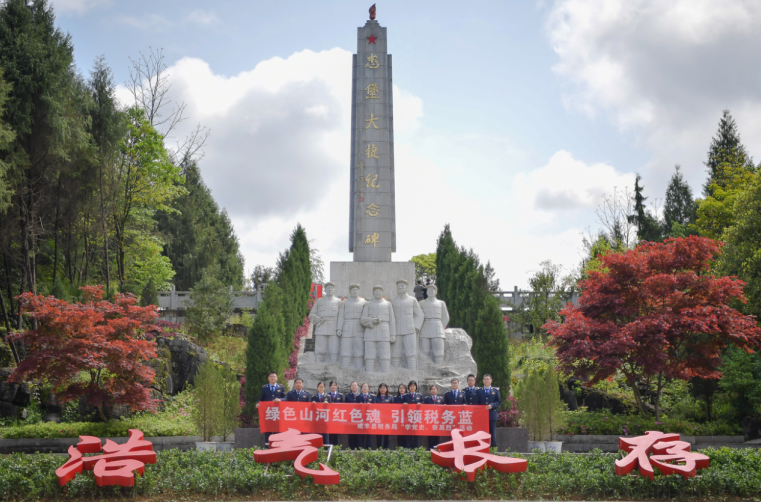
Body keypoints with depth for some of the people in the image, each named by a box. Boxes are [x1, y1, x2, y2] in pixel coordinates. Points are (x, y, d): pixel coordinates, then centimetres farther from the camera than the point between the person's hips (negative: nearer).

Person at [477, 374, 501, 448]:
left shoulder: (495, 390, 11)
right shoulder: (479, 391, 13)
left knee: (492, 432, -1)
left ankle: (493, 447, 1)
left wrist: (492, 405, -12)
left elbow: (499, 401, 4)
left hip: (492, 414, -1)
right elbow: (477, 403, 11)